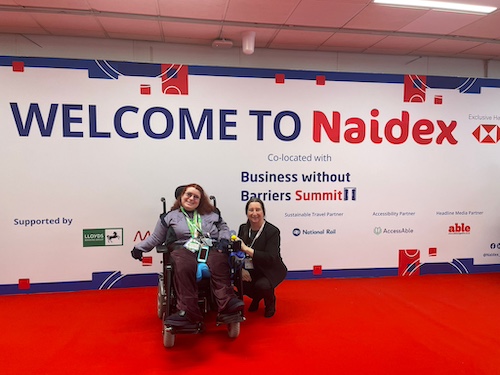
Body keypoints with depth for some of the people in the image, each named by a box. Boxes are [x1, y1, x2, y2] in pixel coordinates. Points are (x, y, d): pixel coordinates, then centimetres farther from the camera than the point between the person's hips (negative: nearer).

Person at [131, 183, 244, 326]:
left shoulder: (212, 214, 25)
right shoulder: (169, 217, 20)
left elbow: (224, 227, 26)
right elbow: (156, 238, 22)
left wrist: (223, 240, 6)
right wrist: (139, 247, 11)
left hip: (211, 248, 2)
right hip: (184, 249, -1)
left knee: (219, 264, -36)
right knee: (184, 267, -39)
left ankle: (228, 303, -45)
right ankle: (187, 311, -42)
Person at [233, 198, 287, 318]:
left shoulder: (272, 231, -16)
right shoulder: (243, 228, 2)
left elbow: (270, 258, -25)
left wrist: (246, 249, -30)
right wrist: (241, 269, -17)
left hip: (269, 271, -5)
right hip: (249, 270, 5)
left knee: (262, 285, -33)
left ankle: (270, 302, 8)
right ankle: (256, 297, 15)